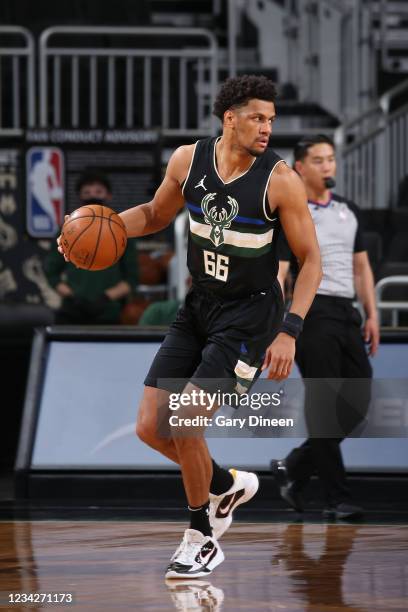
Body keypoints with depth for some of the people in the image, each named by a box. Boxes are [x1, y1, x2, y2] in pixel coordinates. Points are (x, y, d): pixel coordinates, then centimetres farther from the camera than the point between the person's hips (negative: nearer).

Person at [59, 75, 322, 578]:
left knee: (184, 423, -15)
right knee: (150, 427, 1)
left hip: (249, 314, -6)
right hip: (198, 306, 6)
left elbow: (310, 260, -10)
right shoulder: (188, 160, -4)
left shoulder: (280, 180, -17)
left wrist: (289, 332, -20)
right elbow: (156, 215, 15)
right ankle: (227, 486, 28)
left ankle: (202, 540, 5)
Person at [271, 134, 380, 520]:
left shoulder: (349, 211, 15)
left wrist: (371, 315, 12)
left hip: (347, 314, 7)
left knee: (358, 405, 4)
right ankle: (336, 499, -2)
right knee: (324, 408, -6)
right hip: (314, 313, -7)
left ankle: (294, 468, 20)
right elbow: (277, 275, -9)